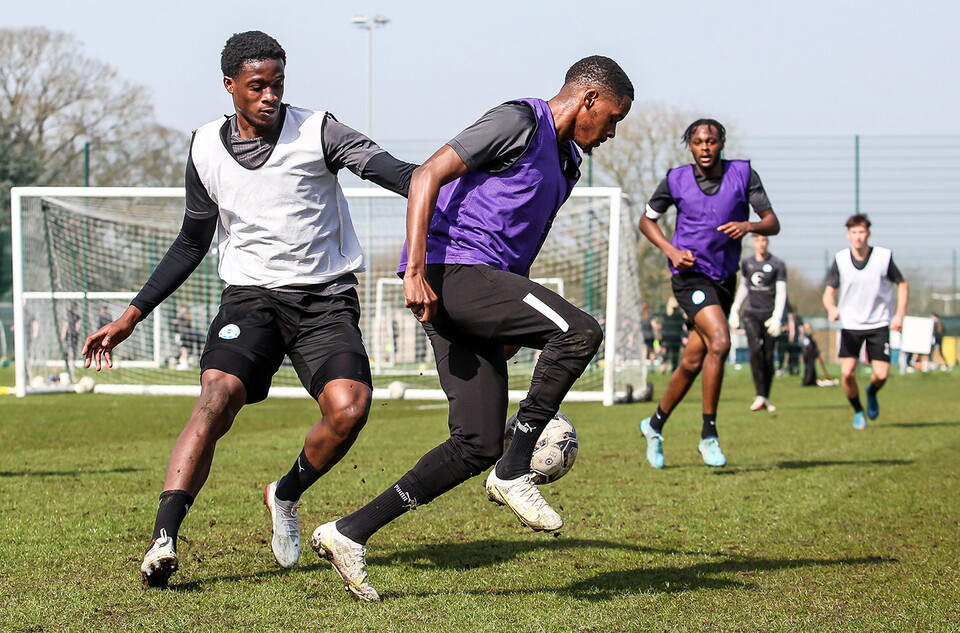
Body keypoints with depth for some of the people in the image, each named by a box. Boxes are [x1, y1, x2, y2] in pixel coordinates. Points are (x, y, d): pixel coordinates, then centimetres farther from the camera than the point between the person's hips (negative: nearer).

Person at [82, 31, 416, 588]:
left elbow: (381, 166, -18)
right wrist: (132, 316, 17)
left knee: (349, 408, -23)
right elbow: (192, 244, 19)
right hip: (251, 295, 1)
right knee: (219, 396, -26)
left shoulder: (316, 131, -2)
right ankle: (164, 539, -32)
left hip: (326, 297, -1)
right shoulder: (206, 150, 8)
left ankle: (287, 495, 8)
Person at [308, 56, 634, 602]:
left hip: (482, 285, 10)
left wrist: (515, 323, 25)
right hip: (450, 270, -10)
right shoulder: (520, 122, -4)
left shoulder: (566, 164, 24)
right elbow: (428, 176, -12)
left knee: (477, 445, 1)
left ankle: (349, 533, 5)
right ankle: (515, 472, -14)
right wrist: (416, 270, -20)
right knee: (581, 332, -23)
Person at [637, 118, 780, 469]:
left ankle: (655, 425, 31)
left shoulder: (743, 174, -1)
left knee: (693, 362, 9)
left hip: (724, 279, 4)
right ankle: (709, 436, -16)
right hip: (690, 274, -4)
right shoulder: (676, 180, -3)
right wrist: (671, 250, -6)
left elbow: (773, 223, -2)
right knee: (719, 342, -24)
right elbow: (647, 220, 10)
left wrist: (749, 226, -24)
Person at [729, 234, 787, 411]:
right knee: (755, 351, -16)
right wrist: (734, 311, 19)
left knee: (768, 356, -1)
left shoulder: (777, 264, 0)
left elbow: (781, 292, -5)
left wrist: (777, 317, -16)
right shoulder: (746, 262, 11)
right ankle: (760, 396, -20)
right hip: (752, 314, 2)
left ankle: (766, 398, 11)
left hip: (770, 314, -2)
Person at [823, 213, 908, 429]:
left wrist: (899, 315, -6)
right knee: (847, 372, -14)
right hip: (850, 324, 0)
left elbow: (902, 285, 4)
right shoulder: (840, 259, -7)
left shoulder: (884, 257, -9)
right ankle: (858, 411, 11)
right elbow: (829, 291, -2)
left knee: (882, 374, -9)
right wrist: (831, 308, -25)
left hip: (879, 324, 0)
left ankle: (872, 393, 29)